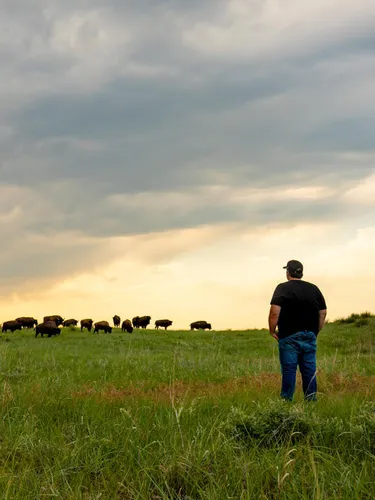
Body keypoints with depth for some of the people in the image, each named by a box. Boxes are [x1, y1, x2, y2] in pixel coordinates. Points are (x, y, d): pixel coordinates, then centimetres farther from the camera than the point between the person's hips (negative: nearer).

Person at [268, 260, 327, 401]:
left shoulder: (283, 288, -5)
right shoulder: (314, 289, 11)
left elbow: (275, 312, -15)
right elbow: (323, 312, 12)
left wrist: (272, 330, -4)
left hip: (289, 337, -4)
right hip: (310, 337, 4)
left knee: (289, 370, -3)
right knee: (309, 370, 7)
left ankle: (286, 400, -3)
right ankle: (311, 400, 7)